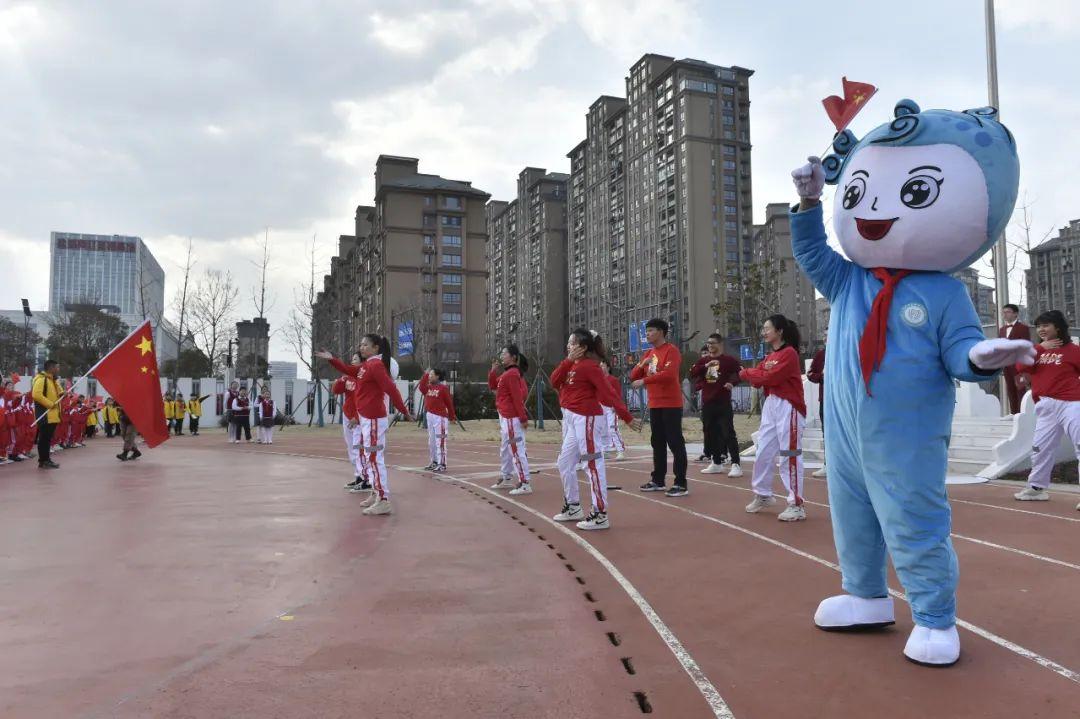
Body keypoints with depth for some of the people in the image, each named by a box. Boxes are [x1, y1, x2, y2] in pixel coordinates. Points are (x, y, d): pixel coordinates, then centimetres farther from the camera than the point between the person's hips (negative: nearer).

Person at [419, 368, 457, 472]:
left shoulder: (443, 388, -9)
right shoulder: (429, 387, 13)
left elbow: (449, 403, -7)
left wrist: (452, 417, -4)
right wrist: (425, 375, 6)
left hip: (440, 417, -8)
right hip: (430, 416, 8)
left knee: (440, 441, -9)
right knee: (431, 441, 14)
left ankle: (442, 464, -7)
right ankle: (434, 462, 23)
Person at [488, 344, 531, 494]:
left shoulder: (512, 374, -16)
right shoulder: (507, 374, 14)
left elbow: (517, 397, -21)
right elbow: (492, 385, 22)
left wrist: (523, 418, -23)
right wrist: (493, 370, 7)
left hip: (511, 418, -11)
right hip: (505, 417, 11)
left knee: (517, 450, -10)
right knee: (505, 449, 19)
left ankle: (525, 484, -10)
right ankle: (507, 479, 31)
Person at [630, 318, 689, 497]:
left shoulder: (671, 350, -10)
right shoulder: (648, 353, 15)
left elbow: (669, 374, -25)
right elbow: (634, 376, 14)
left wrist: (644, 380, -23)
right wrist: (642, 364, -6)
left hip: (671, 404, -8)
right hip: (654, 405, 8)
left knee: (675, 442, -7)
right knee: (657, 442, 13)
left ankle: (681, 484, -5)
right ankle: (657, 480, 22)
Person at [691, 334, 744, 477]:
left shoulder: (728, 360, -1)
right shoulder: (703, 361, 12)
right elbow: (692, 373, -3)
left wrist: (732, 382, -18)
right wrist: (706, 366, -16)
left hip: (723, 403, -5)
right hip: (707, 403, 6)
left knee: (728, 433, -9)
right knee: (711, 433, 11)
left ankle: (736, 465, -9)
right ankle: (716, 463, 22)